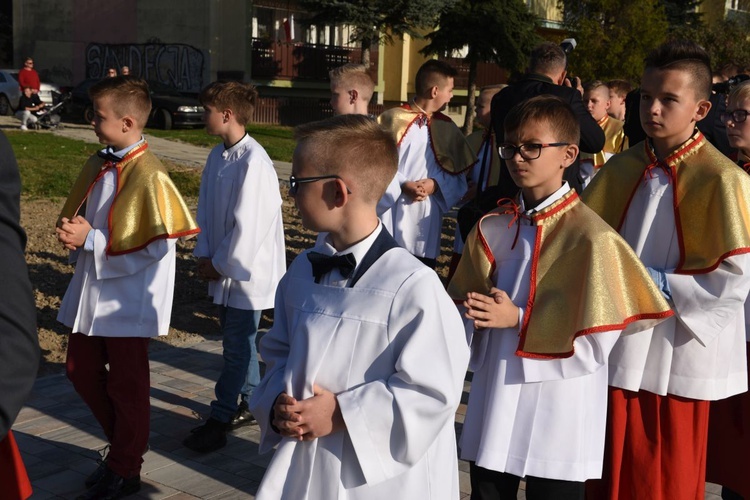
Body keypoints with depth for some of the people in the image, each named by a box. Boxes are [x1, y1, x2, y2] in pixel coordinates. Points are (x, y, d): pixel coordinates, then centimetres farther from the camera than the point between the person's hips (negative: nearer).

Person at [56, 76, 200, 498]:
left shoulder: (149, 176, -20)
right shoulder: (98, 164, 4)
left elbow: (157, 246, -23)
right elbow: (76, 213, 16)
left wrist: (90, 240, -22)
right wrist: (72, 234, -7)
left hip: (129, 300, -8)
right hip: (92, 290, 8)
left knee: (126, 385, 6)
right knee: (82, 371, 17)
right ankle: (126, 443, 37)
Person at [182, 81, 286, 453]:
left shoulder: (253, 161, -21)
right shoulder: (217, 156, 6)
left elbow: (248, 224, -21)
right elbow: (206, 209, 11)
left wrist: (221, 264, -12)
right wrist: (205, 255, 1)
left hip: (246, 270, -8)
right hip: (223, 266, 8)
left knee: (237, 345, 1)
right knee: (239, 341, 18)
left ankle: (219, 421, 8)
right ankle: (248, 405, 33)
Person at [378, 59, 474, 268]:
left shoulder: (446, 129, 10)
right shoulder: (393, 120, -3)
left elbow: (458, 178, 9)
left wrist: (435, 184, -10)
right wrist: (402, 185, -18)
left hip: (426, 226, 4)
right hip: (390, 222, -4)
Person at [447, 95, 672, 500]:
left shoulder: (591, 237, -15)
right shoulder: (492, 228, 4)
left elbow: (595, 342, -16)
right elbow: (464, 303, 11)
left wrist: (519, 320, -19)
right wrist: (473, 312, -11)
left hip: (556, 418, -5)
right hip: (493, 406, 5)